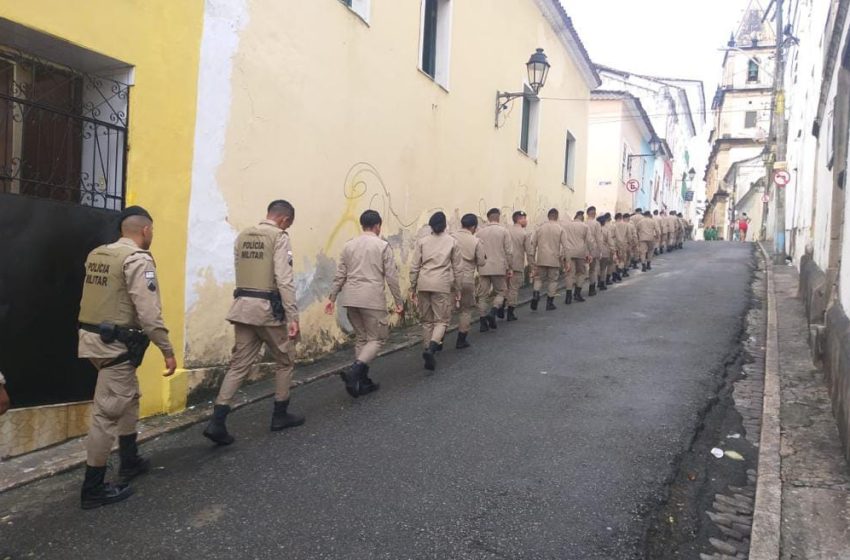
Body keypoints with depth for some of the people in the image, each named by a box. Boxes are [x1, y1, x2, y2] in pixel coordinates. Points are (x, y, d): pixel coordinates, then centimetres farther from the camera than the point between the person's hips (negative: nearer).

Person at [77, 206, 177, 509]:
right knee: (108, 413, -2)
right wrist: (168, 350, -15)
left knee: (128, 397, 23)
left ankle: (130, 461, 36)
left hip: (94, 337, 9)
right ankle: (93, 488, 7)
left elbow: (98, 298, 14)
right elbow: (149, 313, -20)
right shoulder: (138, 259, -16)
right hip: (117, 345, -9)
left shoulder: (96, 255, 10)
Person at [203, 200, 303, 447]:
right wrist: (293, 317, -17)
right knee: (285, 361, 13)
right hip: (268, 307, -6)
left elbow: (240, 273, 16)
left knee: (239, 364, 7)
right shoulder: (279, 237, -9)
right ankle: (280, 415, 23)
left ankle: (217, 422, -2)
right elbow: (284, 279, -16)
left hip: (242, 306, 6)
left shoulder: (242, 236, 13)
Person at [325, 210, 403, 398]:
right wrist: (398, 301, 1)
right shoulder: (383, 246, -3)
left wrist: (332, 297, 15)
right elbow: (391, 276, -5)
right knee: (377, 338, 3)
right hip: (372, 299, -5)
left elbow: (340, 275, 9)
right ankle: (354, 370, -17)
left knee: (361, 338, 16)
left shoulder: (349, 245, 10)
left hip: (351, 299, 6)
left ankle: (362, 381, 17)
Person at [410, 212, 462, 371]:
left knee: (426, 320, 14)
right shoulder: (452, 242, 6)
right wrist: (457, 289, 16)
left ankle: (429, 351, 20)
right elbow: (458, 268, 7)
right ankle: (431, 347, -20)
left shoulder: (421, 241, 7)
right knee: (442, 320, 3)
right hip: (442, 285, -2)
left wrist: (412, 288, 12)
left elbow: (414, 267, 5)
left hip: (423, 284, 2)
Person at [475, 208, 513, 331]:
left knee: (483, 295, 8)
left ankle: (483, 323, 8)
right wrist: (509, 268, 5)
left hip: (483, 269, 2)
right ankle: (492, 312, -9)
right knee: (501, 292, 12)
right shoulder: (504, 231, -2)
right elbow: (509, 252, -4)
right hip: (499, 268, -2)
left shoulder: (480, 232, 5)